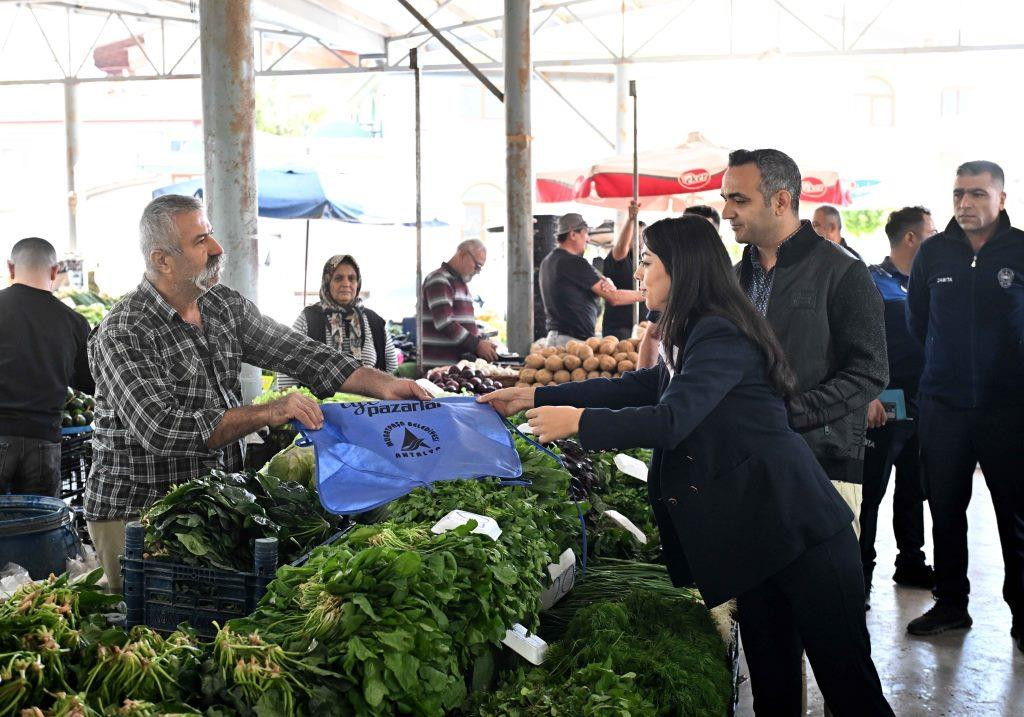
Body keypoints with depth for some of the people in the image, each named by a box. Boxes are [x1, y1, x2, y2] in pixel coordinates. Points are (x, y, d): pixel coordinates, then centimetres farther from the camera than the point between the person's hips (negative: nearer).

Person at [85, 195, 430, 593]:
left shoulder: (225, 306, 5)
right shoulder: (122, 335, -18)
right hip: (134, 514, -6)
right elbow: (163, 432, -27)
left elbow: (297, 352, 3)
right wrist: (268, 413, -30)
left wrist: (382, 384, -11)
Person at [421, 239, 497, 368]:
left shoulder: (462, 283, 21)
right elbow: (444, 323, -20)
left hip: (460, 362, 8)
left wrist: (481, 343, 6)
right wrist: (477, 344, -20)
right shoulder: (439, 280, -9)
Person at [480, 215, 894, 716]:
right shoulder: (696, 336, 16)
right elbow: (634, 388, 20)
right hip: (756, 538, 10)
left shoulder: (721, 336, -15)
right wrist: (535, 398, 18)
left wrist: (578, 421, -17)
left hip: (798, 529, -10)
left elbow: (671, 421, -24)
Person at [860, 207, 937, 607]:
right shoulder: (872, 282, -7)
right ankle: (860, 573, 3)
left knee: (913, 488, 15)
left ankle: (911, 563, 26)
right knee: (871, 490, -3)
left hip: (920, 405, 7)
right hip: (884, 407, -7)